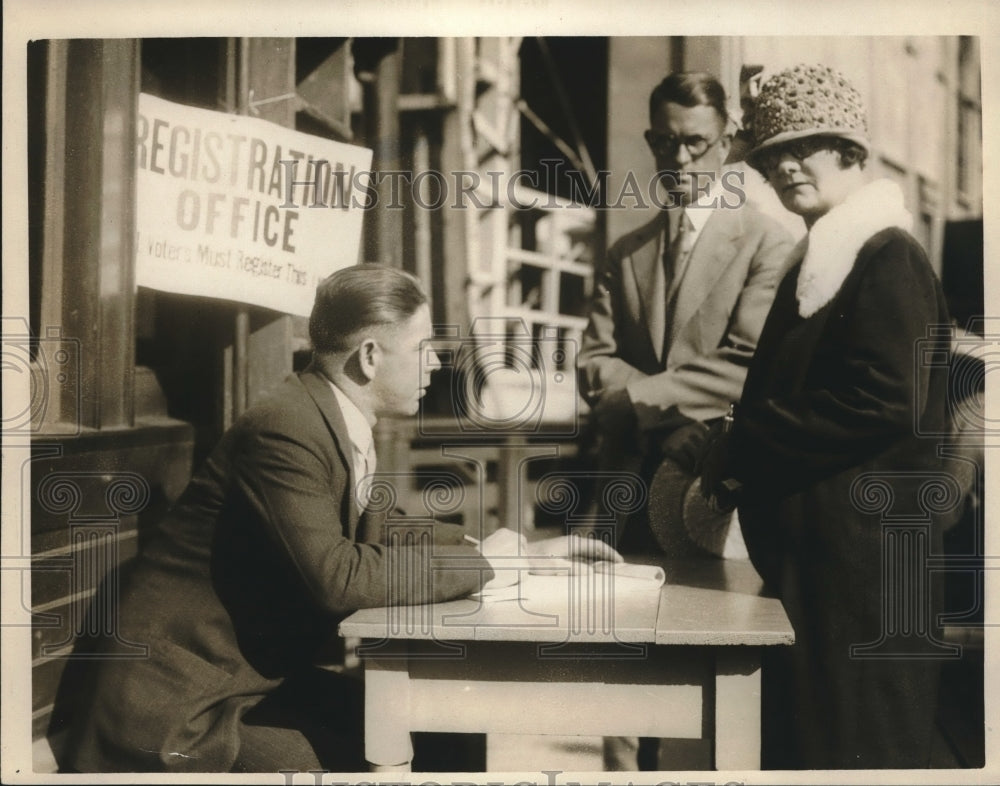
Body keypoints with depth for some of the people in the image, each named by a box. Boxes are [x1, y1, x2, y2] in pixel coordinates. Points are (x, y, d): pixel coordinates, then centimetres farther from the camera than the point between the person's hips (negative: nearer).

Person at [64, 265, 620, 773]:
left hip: (259, 679, 9)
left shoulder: (336, 421, 4)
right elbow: (338, 577, -32)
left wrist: (516, 550, 9)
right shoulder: (285, 431, -23)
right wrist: (481, 563, -20)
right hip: (177, 708, -9)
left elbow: (375, 533, 17)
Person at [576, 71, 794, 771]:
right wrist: (679, 416, -11)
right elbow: (595, 360, 7)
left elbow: (748, 369, -9)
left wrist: (636, 397, -11)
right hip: (635, 480, 4)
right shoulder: (623, 255, 17)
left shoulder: (767, 242, 1)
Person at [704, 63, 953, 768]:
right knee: (796, 737, 16)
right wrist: (734, 458, 2)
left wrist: (739, 452, -15)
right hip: (805, 551, 9)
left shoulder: (889, 260, -12)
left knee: (850, 744, 0)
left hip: (859, 551, -9)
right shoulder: (813, 261, 17)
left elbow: (887, 405, -22)